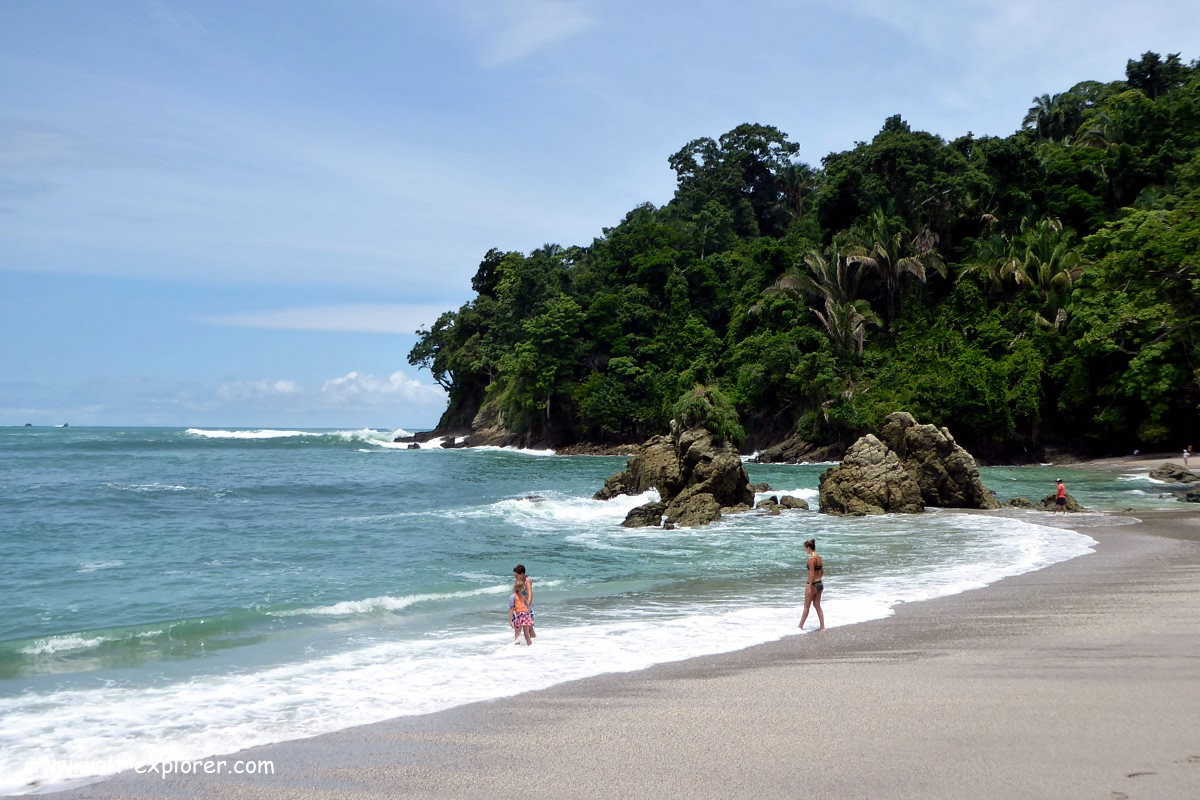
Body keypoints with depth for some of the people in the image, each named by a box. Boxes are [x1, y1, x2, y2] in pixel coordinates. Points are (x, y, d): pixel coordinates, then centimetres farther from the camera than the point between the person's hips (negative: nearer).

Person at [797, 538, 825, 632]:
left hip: (813, 584, -8)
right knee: (817, 605, 16)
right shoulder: (819, 558, 7)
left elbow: (812, 574, -21)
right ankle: (822, 626, 15)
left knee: (806, 606, 5)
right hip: (820, 584, 8)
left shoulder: (811, 559, -19)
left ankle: (800, 626, 17)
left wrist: (809, 588, -19)